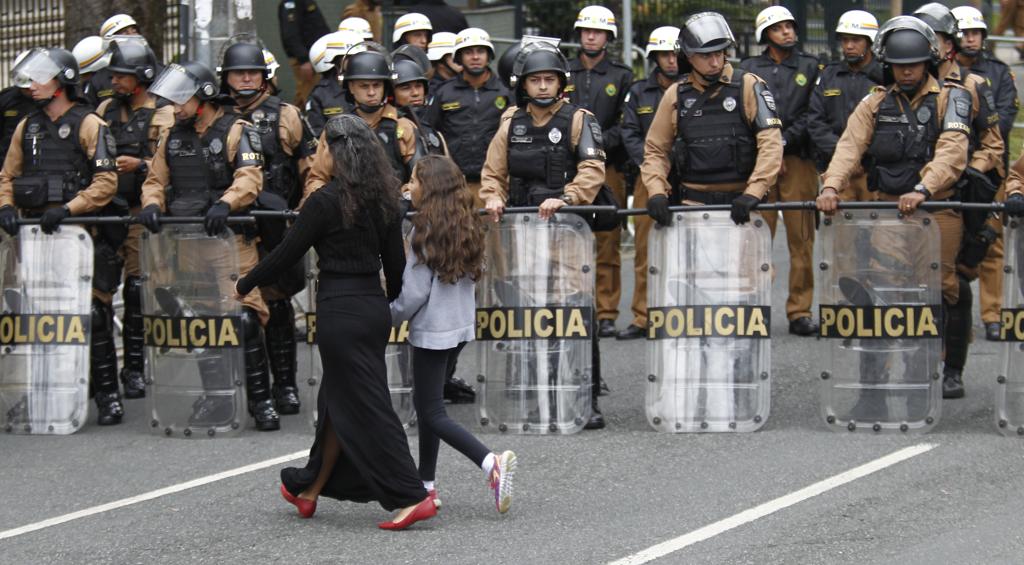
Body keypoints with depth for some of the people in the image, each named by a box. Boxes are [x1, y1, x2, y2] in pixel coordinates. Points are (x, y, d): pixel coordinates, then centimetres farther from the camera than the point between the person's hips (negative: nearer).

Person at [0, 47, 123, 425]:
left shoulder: (89, 125, -3)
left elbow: (106, 182, -10)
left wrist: (68, 209, -19)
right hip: (36, 234, 6)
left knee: (93, 316, -8)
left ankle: (108, 396, -2)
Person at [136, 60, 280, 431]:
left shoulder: (236, 132, -4)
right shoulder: (174, 137, 16)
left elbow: (249, 178, -17)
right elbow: (155, 179, 16)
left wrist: (224, 203, -34)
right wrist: (152, 204, -6)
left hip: (230, 238, -6)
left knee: (243, 317, -13)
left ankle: (260, 399, -7)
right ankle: (216, 396, 20)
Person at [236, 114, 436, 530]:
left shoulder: (325, 202, -14)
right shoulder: (384, 201, 5)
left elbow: (287, 253, -8)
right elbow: (395, 261, 11)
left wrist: (246, 285, 7)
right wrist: (392, 301, 28)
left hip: (340, 312, -8)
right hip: (374, 309, 8)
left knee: (367, 407, -5)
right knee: (339, 402, 18)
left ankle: (412, 497, -10)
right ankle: (311, 489, 31)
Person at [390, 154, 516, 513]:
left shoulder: (425, 229, -17)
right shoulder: (469, 225, 5)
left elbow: (414, 291, -16)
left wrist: (393, 317, 1)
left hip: (431, 330, -8)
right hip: (462, 326, 8)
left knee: (432, 414, -4)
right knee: (425, 403, 19)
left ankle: (491, 463, -22)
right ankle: (427, 484, 23)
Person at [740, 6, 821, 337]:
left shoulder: (809, 68, 12)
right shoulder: (749, 70, 14)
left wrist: (785, 140, -8)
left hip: (798, 160, 0)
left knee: (801, 238, -2)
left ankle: (800, 311, 2)